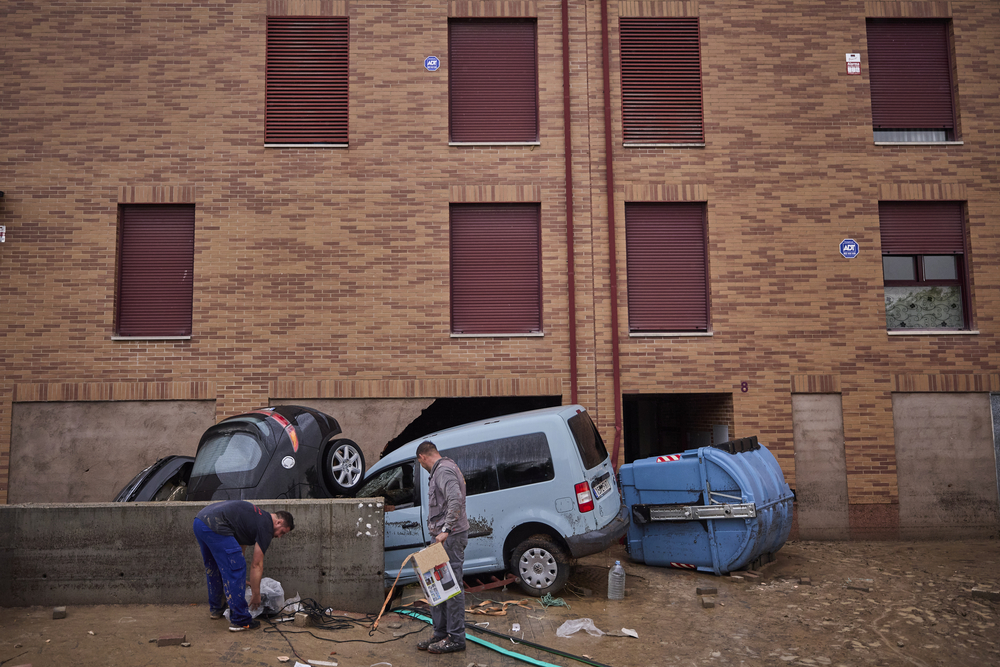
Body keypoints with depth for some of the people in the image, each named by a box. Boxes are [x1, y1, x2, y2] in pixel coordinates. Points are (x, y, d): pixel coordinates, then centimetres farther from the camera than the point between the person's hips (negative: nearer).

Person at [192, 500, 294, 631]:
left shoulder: (257, 517, 28)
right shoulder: (266, 527, 2)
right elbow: (257, 565, 4)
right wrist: (256, 595, 13)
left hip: (200, 520, 10)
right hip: (215, 527, -10)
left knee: (213, 568, 28)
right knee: (236, 572, -1)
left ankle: (215, 609, 43)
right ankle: (239, 620, 4)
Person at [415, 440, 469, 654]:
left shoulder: (444, 470, -14)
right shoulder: (441, 470, 19)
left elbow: (455, 500, -28)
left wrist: (446, 530, -30)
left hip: (451, 537, -11)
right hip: (445, 538, 11)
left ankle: (456, 638, 1)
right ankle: (441, 633, 22)